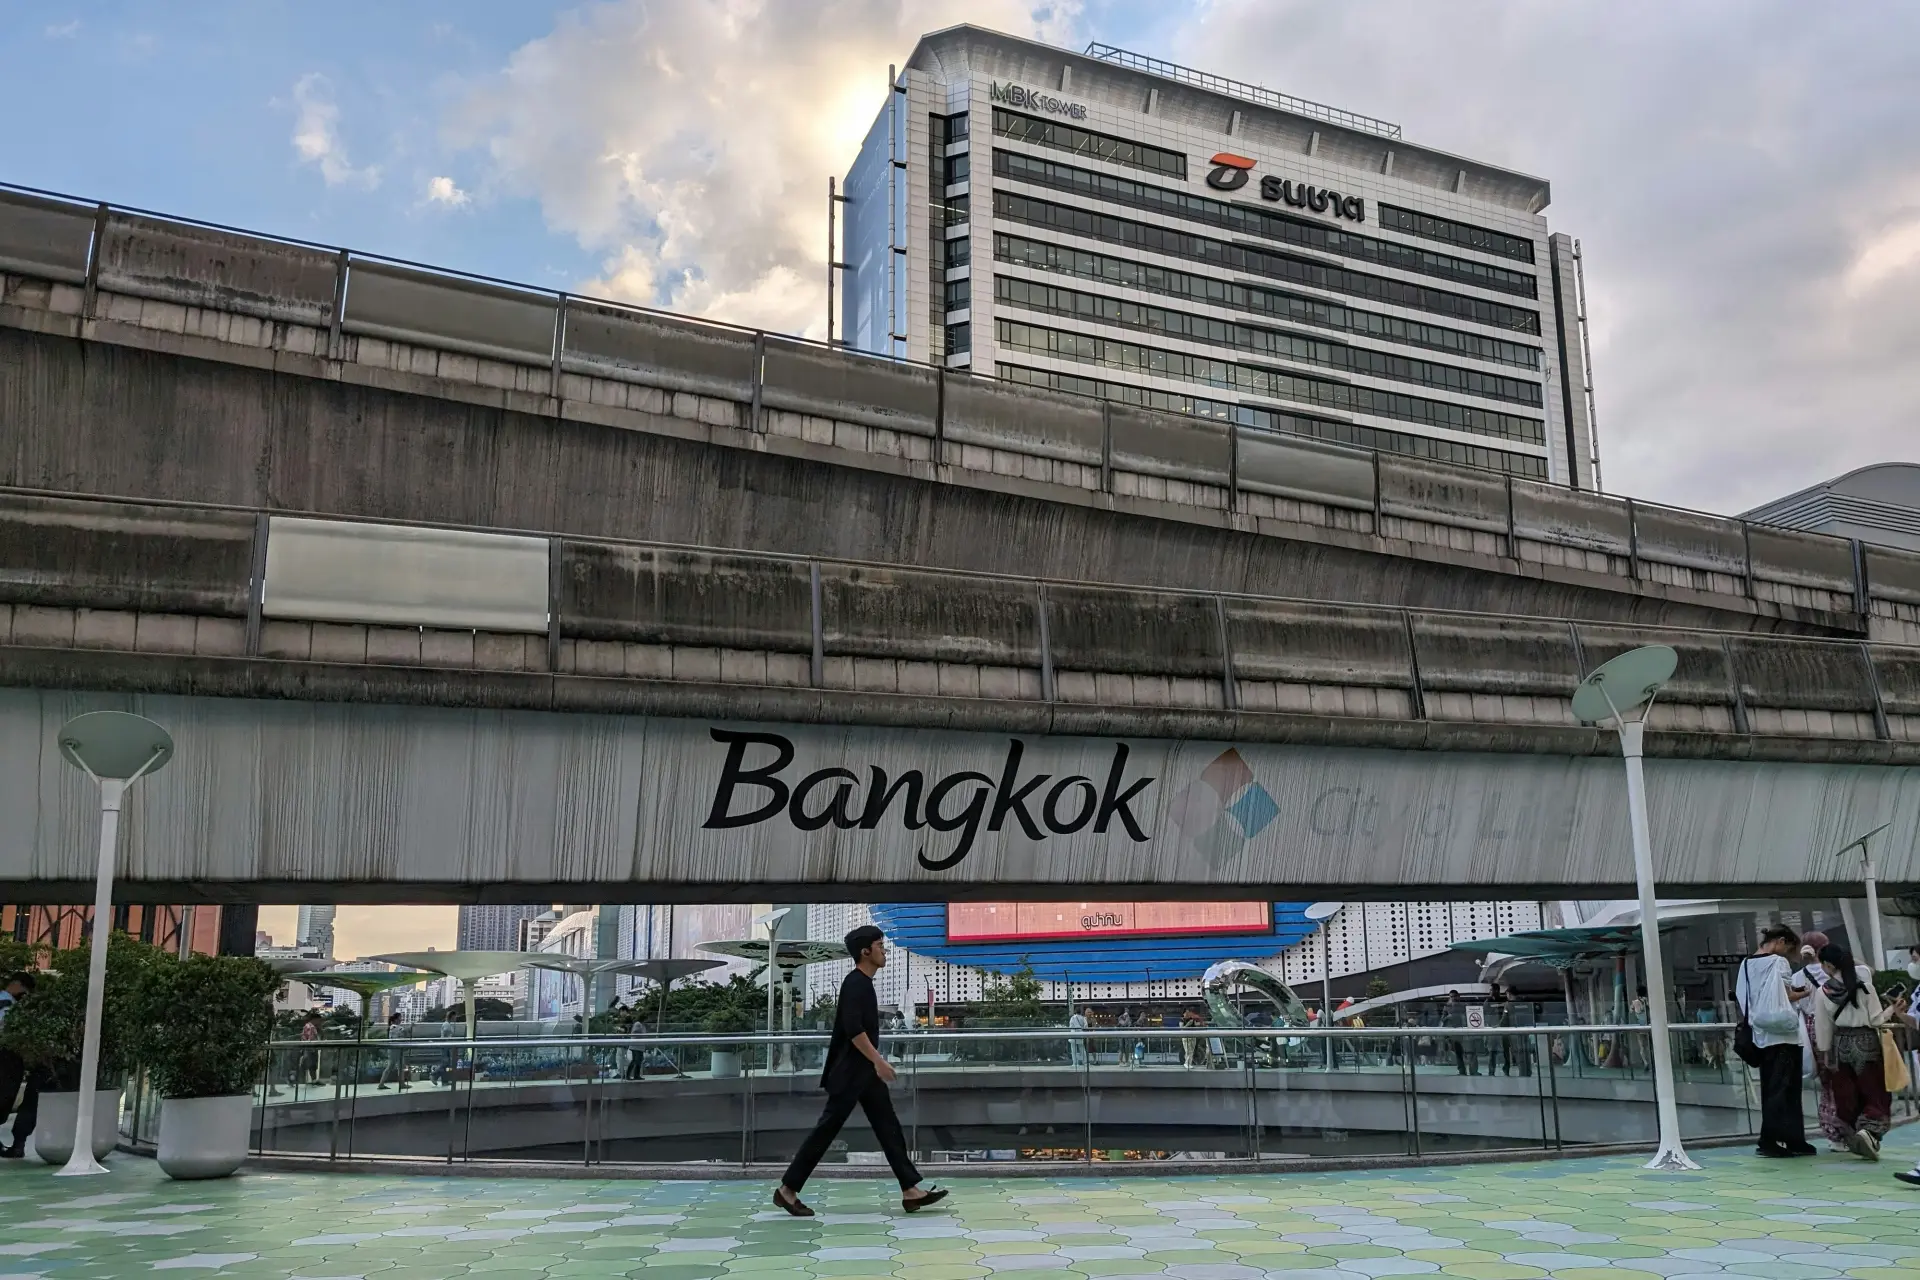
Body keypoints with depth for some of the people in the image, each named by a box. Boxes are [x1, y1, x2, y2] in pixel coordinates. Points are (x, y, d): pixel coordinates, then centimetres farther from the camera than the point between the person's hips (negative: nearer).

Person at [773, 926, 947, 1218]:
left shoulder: (863, 983, 13)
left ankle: (911, 1190, 6)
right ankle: (787, 1189, 5)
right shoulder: (856, 983, -18)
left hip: (863, 1071, 10)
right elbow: (853, 1029, -26)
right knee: (827, 1130, -4)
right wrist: (878, 1060, -23)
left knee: (889, 1129, 6)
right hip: (850, 1072, -10)